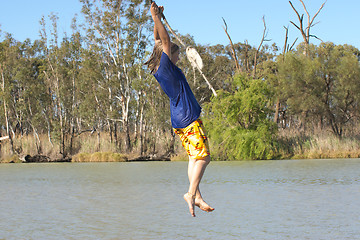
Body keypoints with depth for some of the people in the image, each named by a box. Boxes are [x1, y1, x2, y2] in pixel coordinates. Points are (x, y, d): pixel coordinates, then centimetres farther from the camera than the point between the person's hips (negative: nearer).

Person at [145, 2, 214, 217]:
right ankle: (192, 193, -13)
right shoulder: (166, 68, -14)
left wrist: (158, 18, 15)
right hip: (188, 119, -9)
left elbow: (159, 42, 17)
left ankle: (197, 197, 8)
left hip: (180, 119, 9)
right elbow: (166, 41, -19)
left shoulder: (159, 70, 8)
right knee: (203, 156, -8)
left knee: (194, 158, 10)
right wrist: (156, 19, -18)